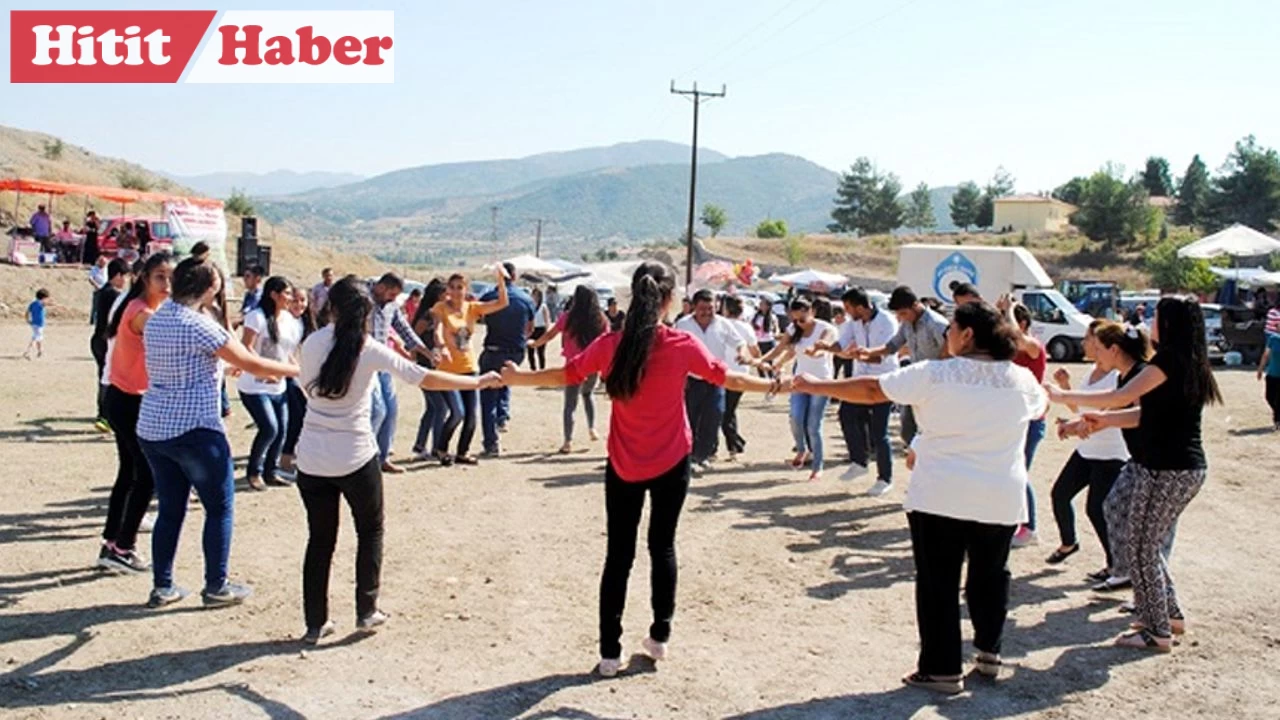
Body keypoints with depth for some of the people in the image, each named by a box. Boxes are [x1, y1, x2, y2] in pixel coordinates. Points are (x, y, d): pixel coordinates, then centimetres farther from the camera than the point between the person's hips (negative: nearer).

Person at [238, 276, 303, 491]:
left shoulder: (289, 319, 7)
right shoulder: (257, 316, -14)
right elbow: (246, 347, -18)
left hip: (278, 386, 7)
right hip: (255, 386, -7)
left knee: (281, 430, 7)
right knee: (269, 428, -14)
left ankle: (271, 471, 24)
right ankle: (253, 472, 7)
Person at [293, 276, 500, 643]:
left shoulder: (313, 344, -2)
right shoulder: (371, 350, -10)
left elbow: (307, 387, 13)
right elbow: (427, 379, -10)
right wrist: (478, 382, -1)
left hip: (312, 458, 3)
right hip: (356, 457, -3)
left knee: (320, 539, 14)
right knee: (370, 532, 19)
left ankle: (315, 623, 18)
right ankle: (366, 611, 22)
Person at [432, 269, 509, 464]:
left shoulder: (472, 308, 4)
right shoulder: (441, 307, -6)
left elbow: (502, 303, -1)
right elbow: (437, 330, -20)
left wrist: (501, 280, -14)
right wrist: (442, 347, -39)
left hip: (469, 368, 5)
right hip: (448, 369, -5)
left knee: (471, 415, 6)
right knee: (458, 413, -15)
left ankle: (462, 453, 25)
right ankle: (440, 448, 9)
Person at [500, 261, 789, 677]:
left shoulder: (610, 345, -9)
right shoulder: (683, 346, -11)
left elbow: (565, 375, 2)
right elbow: (727, 379, 1)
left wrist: (517, 378, 18)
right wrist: (773, 386, 17)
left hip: (624, 466, 1)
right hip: (672, 463, -1)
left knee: (619, 555, 8)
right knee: (662, 547, 16)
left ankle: (610, 653, 10)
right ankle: (660, 636, 24)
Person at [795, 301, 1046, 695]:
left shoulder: (934, 373, -9)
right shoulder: (1022, 379, 3)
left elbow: (872, 390, -7)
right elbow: (1040, 407, 26)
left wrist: (815, 386, 3)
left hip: (940, 496, -3)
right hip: (1002, 499, 4)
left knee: (938, 583, 6)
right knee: (990, 575, 23)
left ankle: (942, 669, 10)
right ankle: (990, 651, 29)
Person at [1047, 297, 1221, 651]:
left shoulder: (1171, 359, -17)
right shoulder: (1189, 364, 13)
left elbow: (1122, 397, -20)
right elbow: (1149, 413, 15)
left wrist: (1064, 396, -12)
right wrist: (1104, 420, 11)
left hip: (1169, 471, -10)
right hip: (1187, 467, 10)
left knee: (1141, 548, 2)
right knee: (1147, 542, 21)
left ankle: (1158, 632, 12)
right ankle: (1170, 613, 29)